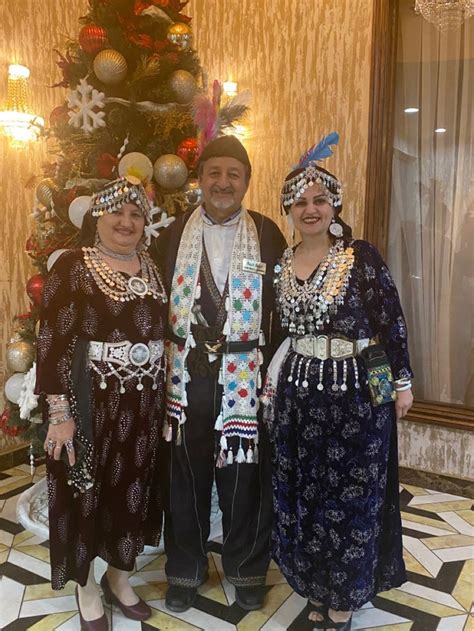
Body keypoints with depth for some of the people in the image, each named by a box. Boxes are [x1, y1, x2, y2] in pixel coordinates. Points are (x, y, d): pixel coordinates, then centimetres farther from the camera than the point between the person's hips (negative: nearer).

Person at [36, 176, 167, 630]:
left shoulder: (152, 268, 8)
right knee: (86, 490, 9)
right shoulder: (73, 266, -8)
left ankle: (118, 577, 38)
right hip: (90, 402, -5)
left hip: (143, 402, 5)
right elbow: (52, 341, -13)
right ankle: (87, 588, 33)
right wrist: (59, 411, -17)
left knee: (133, 488, 15)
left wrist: (165, 398, 10)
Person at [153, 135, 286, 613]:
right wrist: (161, 365, -1)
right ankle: (185, 568, 36)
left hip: (245, 376, -1)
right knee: (185, 477, 13)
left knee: (245, 478, 11)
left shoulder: (268, 235, 1)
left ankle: (246, 569, 35)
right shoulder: (173, 235, 5)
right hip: (187, 375, 1)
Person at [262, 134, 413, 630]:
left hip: (358, 391, -4)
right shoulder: (280, 264, 5)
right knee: (301, 496, 13)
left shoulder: (362, 256, -7)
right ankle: (317, 591, 34)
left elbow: (391, 322, -5)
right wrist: (273, 382, 9)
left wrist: (401, 382, -4)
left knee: (352, 497, 8)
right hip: (298, 393, 4)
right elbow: (279, 330, 11)